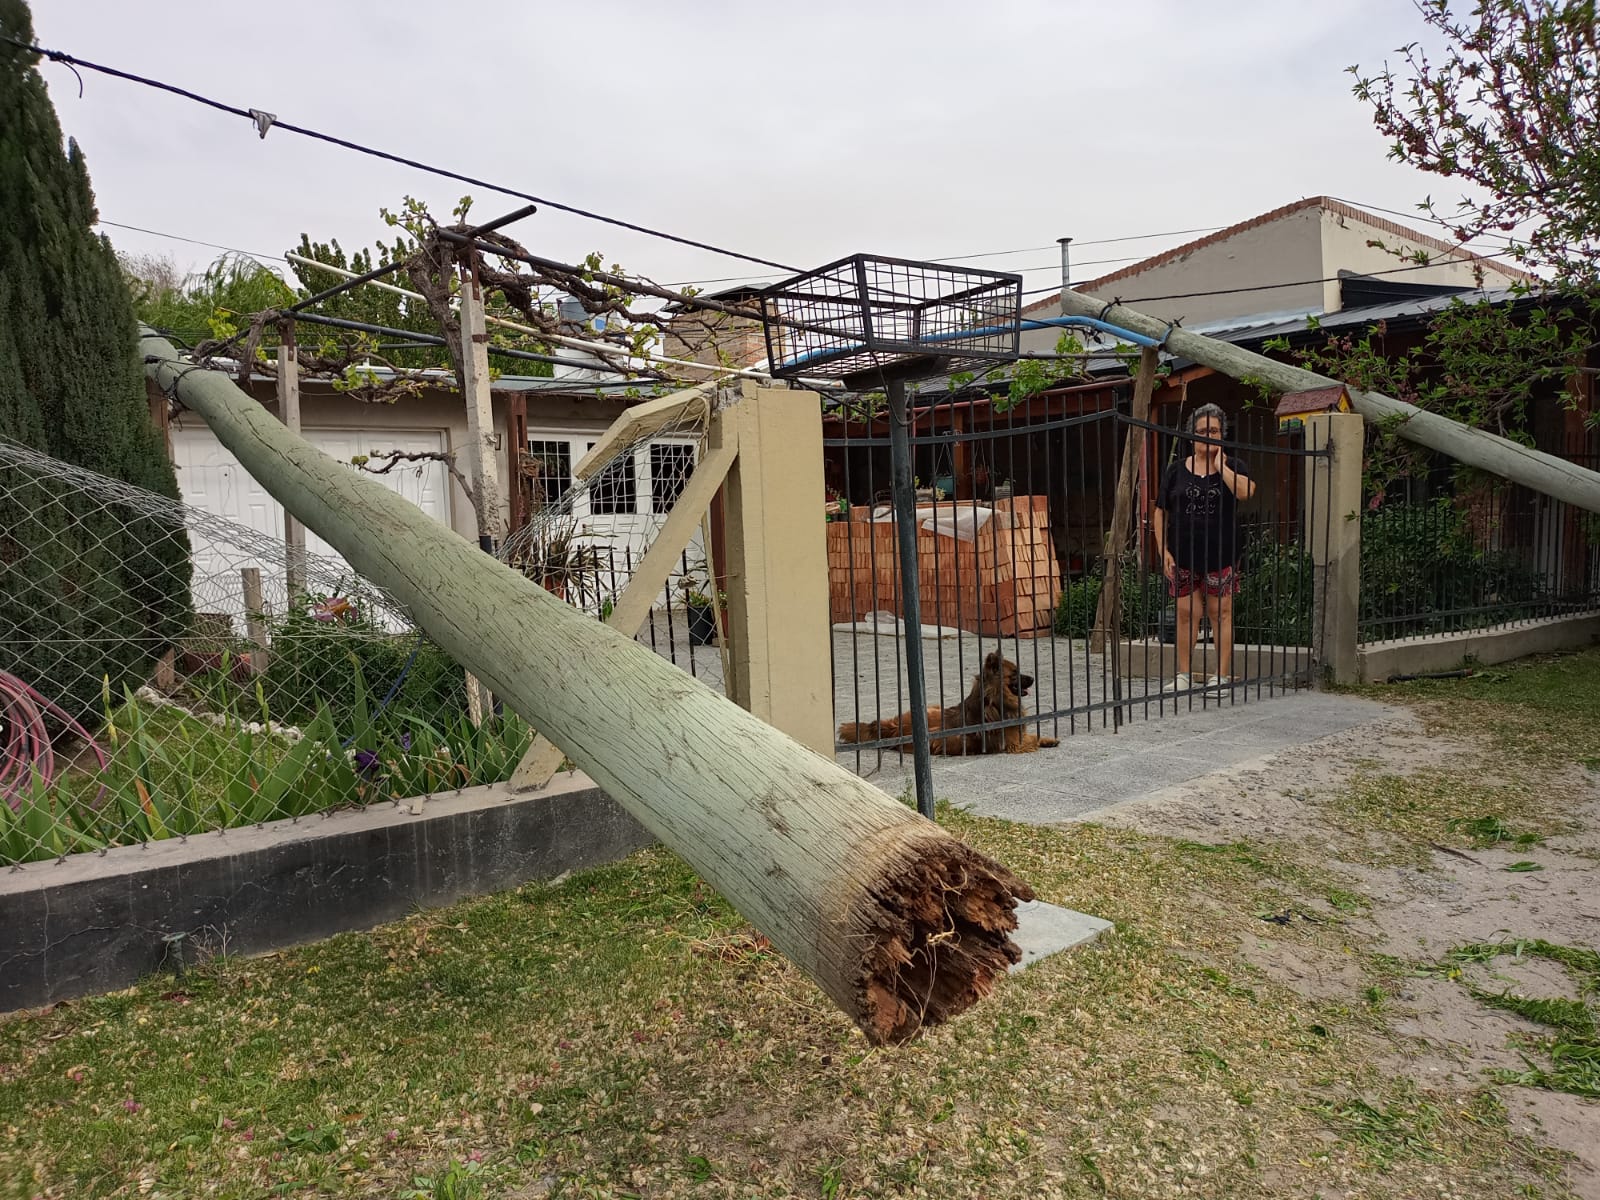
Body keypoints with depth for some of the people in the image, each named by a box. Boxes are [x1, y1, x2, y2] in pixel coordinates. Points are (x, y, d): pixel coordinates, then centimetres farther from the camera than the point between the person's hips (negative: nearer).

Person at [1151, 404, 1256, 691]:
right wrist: (1163, 549, -1)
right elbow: (1160, 512, 7)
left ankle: (1223, 676, 10)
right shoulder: (1177, 469, 8)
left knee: (1221, 612, 3)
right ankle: (1184, 675, 13)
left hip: (1220, 555, -1)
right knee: (1187, 612, 3)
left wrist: (1220, 465, -9)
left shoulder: (1233, 466, 6)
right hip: (1183, 556, 1)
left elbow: (1245, 491, -17)